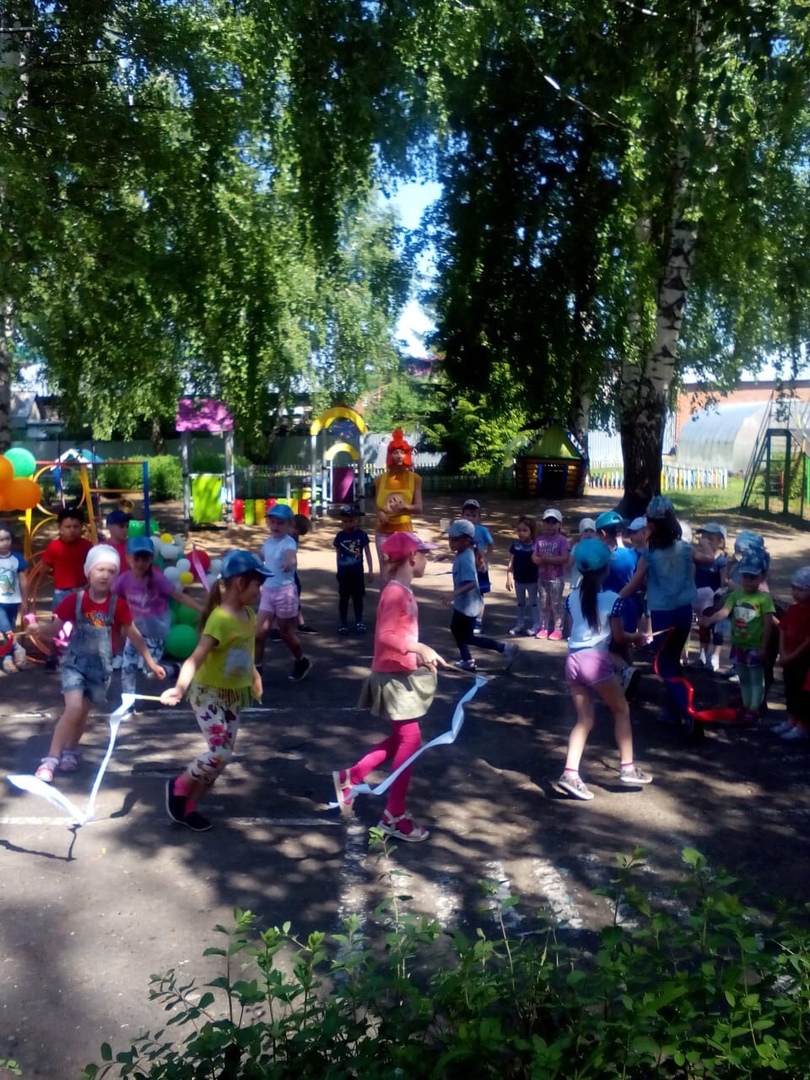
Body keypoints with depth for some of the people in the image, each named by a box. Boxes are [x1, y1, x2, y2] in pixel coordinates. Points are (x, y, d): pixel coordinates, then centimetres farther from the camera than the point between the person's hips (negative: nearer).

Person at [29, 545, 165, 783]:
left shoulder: (118, 605, -7)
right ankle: (51, 758, -4)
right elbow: (54, 629, -6)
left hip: (101, 666, 2)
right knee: (73, 709, -18)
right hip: (76, 662, -2)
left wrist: (151, 663, 2)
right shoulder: (74, 600, -10)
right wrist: (38, 630, -29)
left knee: (83, 712, 13)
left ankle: (69, 752, 37)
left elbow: (133, 635, 1)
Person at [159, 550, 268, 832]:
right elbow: (196, 657, -37)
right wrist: (179, 688, -51)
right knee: (220, 754, -16)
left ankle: (188, 807, 23)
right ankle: (178, 786, 10)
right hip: (208, 694, -8)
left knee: (222, 756, 8)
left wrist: (254, 676, 27)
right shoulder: (220, 619, -26)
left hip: (234, 695, 8)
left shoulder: (248, 614, 1)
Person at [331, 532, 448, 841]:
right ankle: (394, 817, 9)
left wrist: (421, 654, 10)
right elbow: (386, 635, -29)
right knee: (409, 740, -2)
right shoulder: (395, 593, -20)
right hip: (393, 675, -10)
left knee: (402, 739, 16)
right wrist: (420, 647, -34)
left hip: (402, 673, 10)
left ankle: (350, 777, 24)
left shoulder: (403, 591, 10)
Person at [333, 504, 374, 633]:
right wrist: (338, 571, 9)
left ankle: (359, 622, 19)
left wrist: (370, 570, -1)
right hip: (343, 572, 1)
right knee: (343, 598, 7)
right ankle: (343, 623, 15)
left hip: (357, 572, -1)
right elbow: (338, 554, 6)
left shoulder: (362, 535, -5)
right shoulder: (340, 536, -2)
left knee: (358, 597, 9)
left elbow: (367, 553, 1)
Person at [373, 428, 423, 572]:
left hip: (404, 530, -1)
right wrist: (379, 513, -14)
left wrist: (405, 506, -21)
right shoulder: (380, 479, 3)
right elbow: (376, 505, 9)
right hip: (383, 531, 1)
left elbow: (419, 508, -1)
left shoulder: (414, 478, 0)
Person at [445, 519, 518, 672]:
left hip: (467, 603, -10)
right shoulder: (462, 555, 3)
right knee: (456, 629, 22)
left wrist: (454, 594, -43)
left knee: (467, 637, 1)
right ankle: (466, 660, 34)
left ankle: (504, 648, 3)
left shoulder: (465, 559, -27)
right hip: (462, 602, 10)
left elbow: (471, 583, -36)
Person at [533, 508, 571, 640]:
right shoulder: (540, 540, 6)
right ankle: (544, 628, 18)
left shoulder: (562, 540, -8)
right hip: (542, 577, 5)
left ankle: (558, 629, 7)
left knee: (556, 604, 1)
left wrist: (547, 559, -19)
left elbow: (564, 558, -18)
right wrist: (541, 560, -19)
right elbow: (534, 557, 3)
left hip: (556, 578, -5)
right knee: (544, 604, 11)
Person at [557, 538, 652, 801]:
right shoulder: (612, 600, -7)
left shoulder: (572, 598, 7)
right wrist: (637, 637, 21)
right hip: (596, 660, -5)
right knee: (621, 710, 16)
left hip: (573, 659, 5)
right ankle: (627, 768, 18)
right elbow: (619, 638, 0)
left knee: (584, 720, 10)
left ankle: (570, 773, -3)